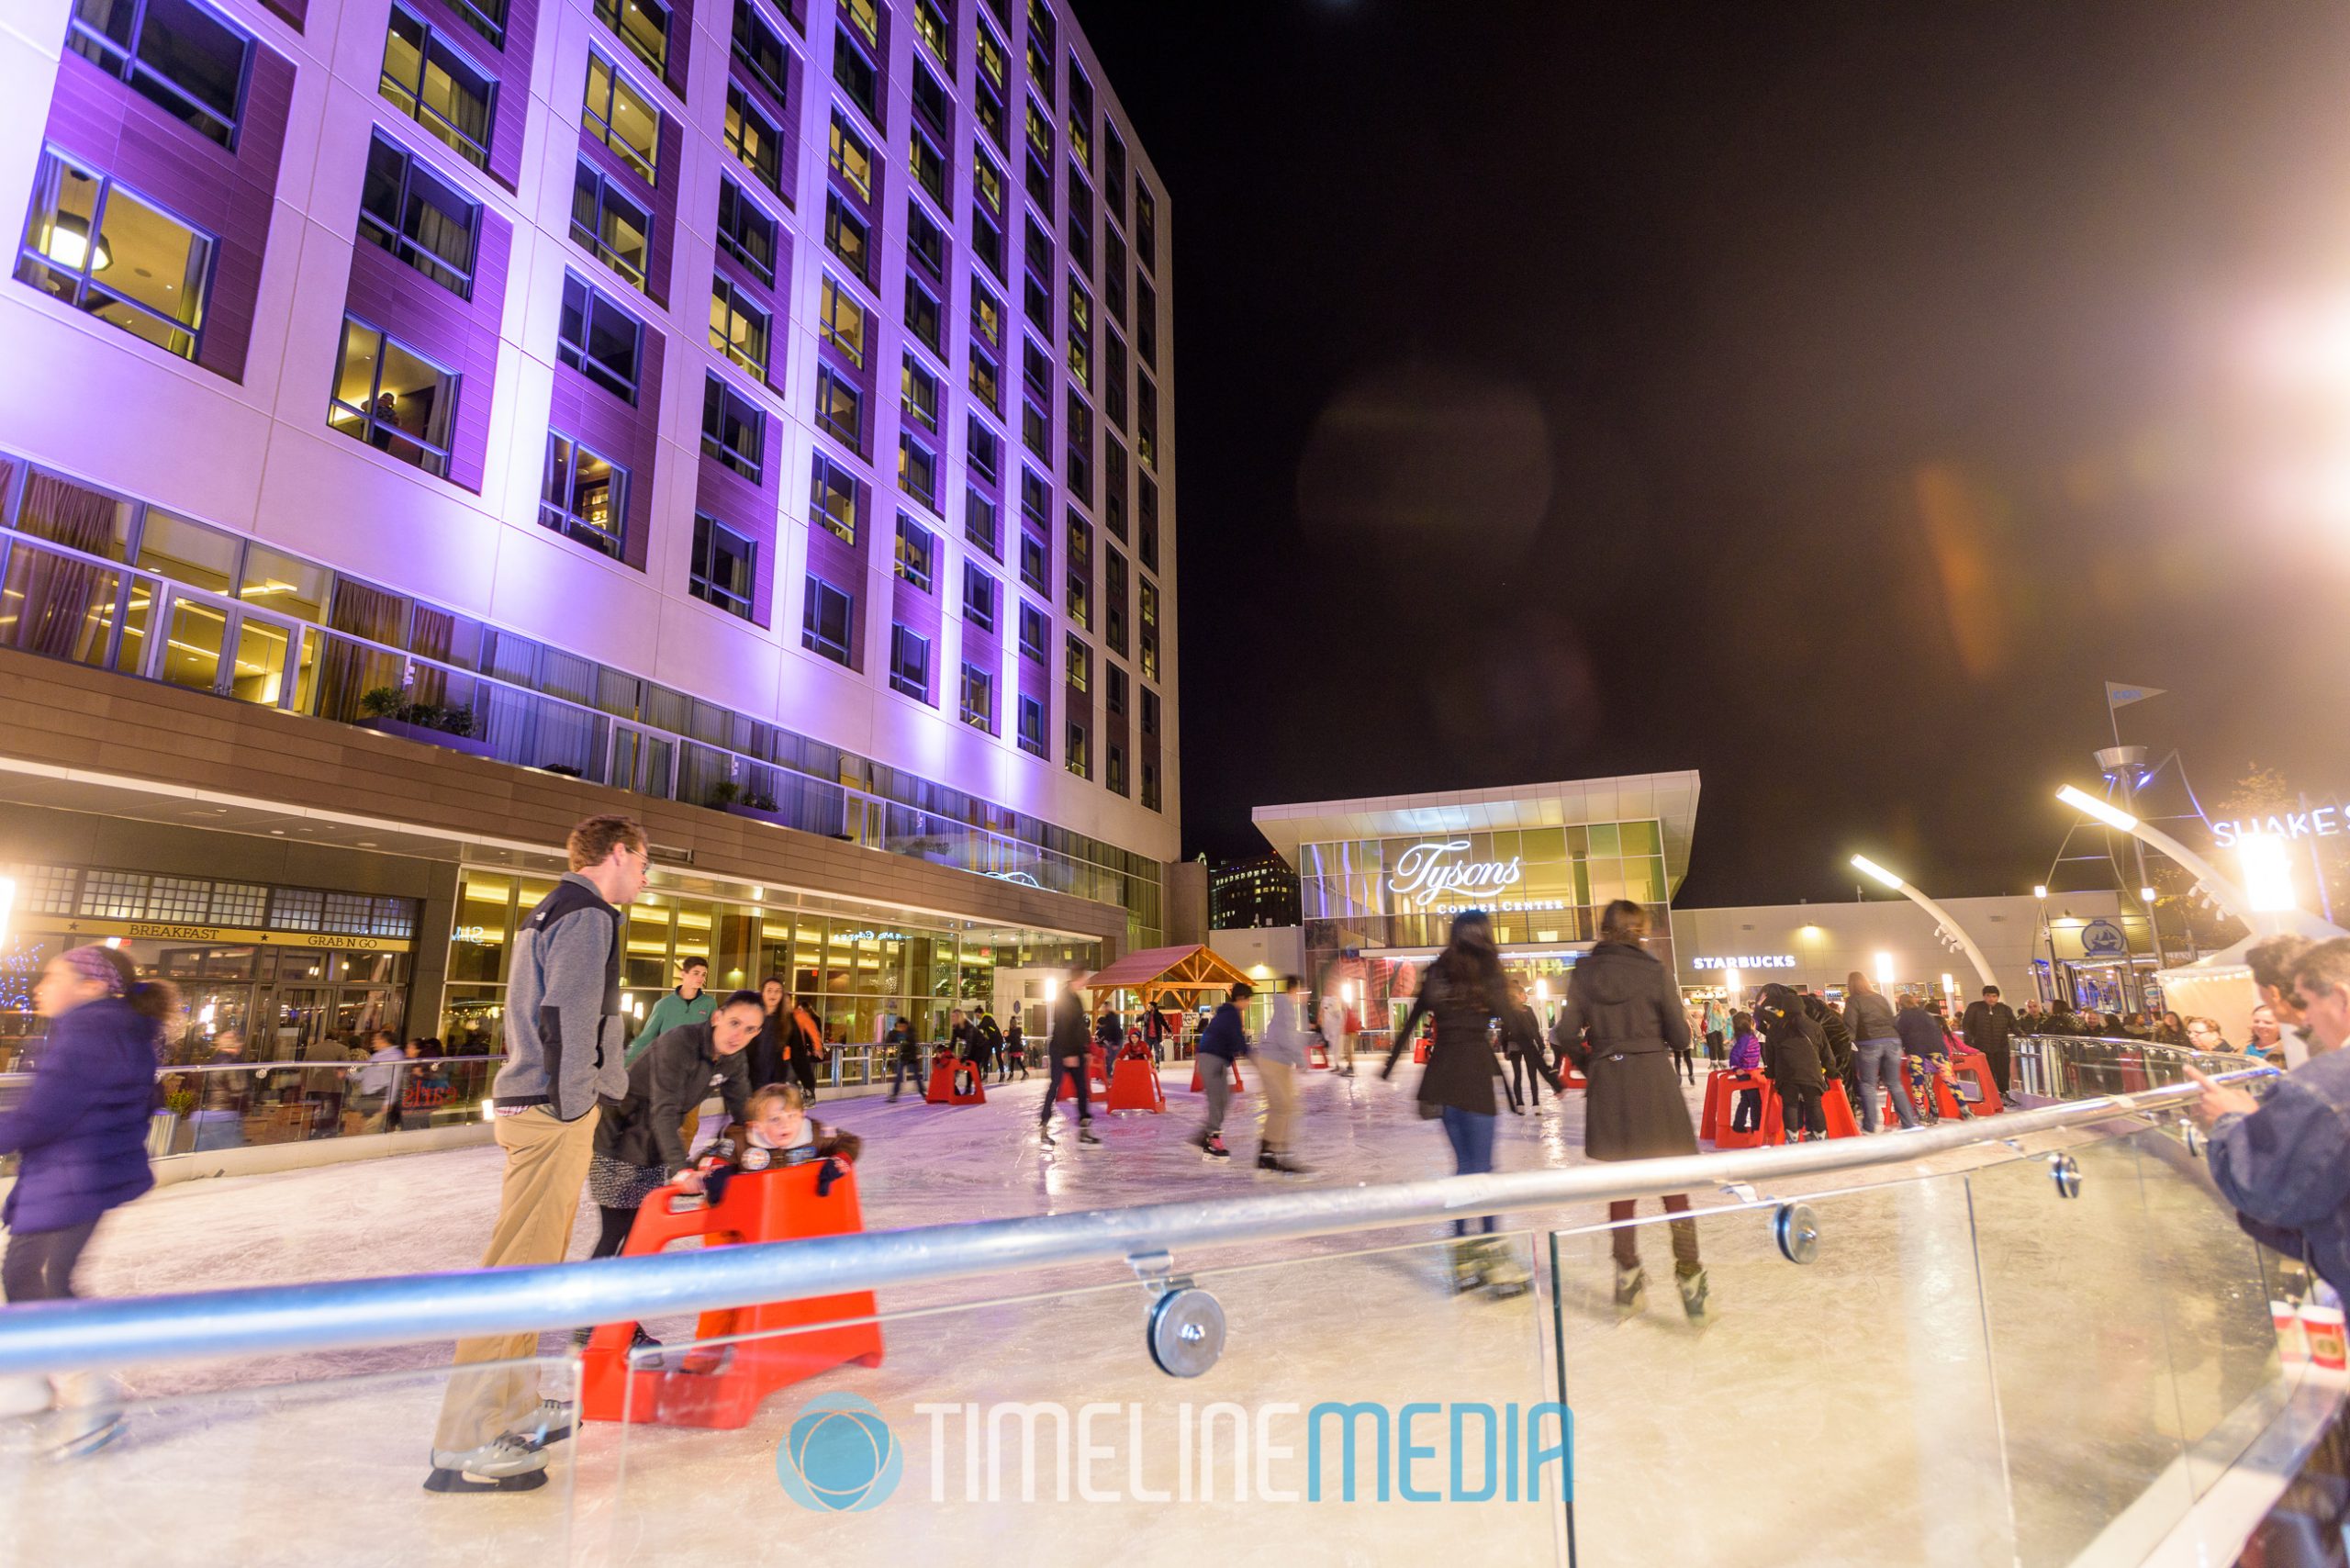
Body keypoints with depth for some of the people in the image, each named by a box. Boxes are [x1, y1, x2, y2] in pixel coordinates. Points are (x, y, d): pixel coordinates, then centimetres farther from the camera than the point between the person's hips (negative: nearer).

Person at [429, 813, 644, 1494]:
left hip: (530, 1103, 11)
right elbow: (568, 1019, -20)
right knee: (520, 1266, -6)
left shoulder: (549, 913, 19)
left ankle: (516, 1408, 30)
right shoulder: (587, 914, -12)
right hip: (553, 1111, -11)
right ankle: (464, 1442, 0)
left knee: (532, 1262, 18)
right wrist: (572, 1109, -16)